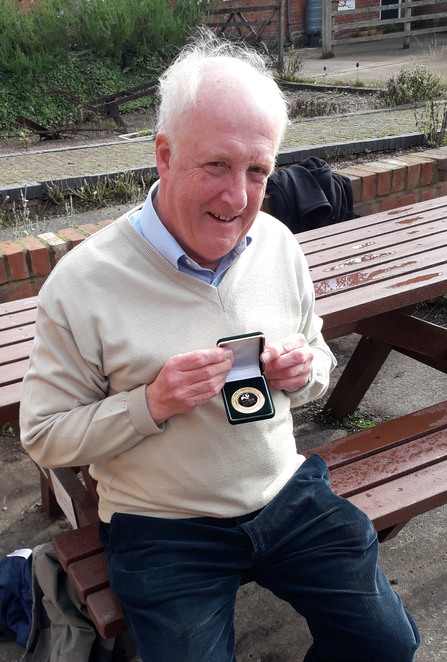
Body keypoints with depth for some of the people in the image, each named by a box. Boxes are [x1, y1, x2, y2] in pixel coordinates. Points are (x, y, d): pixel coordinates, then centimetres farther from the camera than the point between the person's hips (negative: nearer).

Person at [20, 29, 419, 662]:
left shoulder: (278, 243, -2)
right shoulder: (82, 283, -18)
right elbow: (44, 435, -10)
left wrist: (304, 371, -13)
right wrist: (151, 404, -25)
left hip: (287, 493, 4)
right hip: (163, 528, -3)